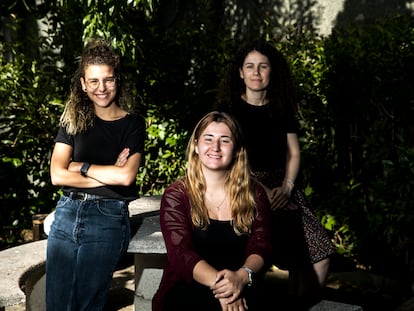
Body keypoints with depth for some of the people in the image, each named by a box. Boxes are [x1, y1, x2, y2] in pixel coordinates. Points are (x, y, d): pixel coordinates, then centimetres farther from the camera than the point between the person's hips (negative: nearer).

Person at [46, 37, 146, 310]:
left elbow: (127, 176, -13)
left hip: (107, 218, -3)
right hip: (67, 213, 3)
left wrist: (81, 167, -6)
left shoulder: (132, 123, 0)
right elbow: (57, 175, -3)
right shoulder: (74, 120, 7)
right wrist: (108, 175, -9)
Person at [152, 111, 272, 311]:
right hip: (186, 291, -2)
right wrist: (219, 283, -26)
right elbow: (180, 253, -9)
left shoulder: (254, 195, 10)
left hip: (242, 295, 2)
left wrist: (242, 276, -23)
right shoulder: (176, 195, 3)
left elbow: (261, 248, 0)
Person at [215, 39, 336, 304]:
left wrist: (287, 187, -6)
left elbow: (294, 154, 13)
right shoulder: (228, 109, 3)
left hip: (282, 189, 4)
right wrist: (263, 191, -14)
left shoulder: (282, 110, 15)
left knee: (320, 255, -15)